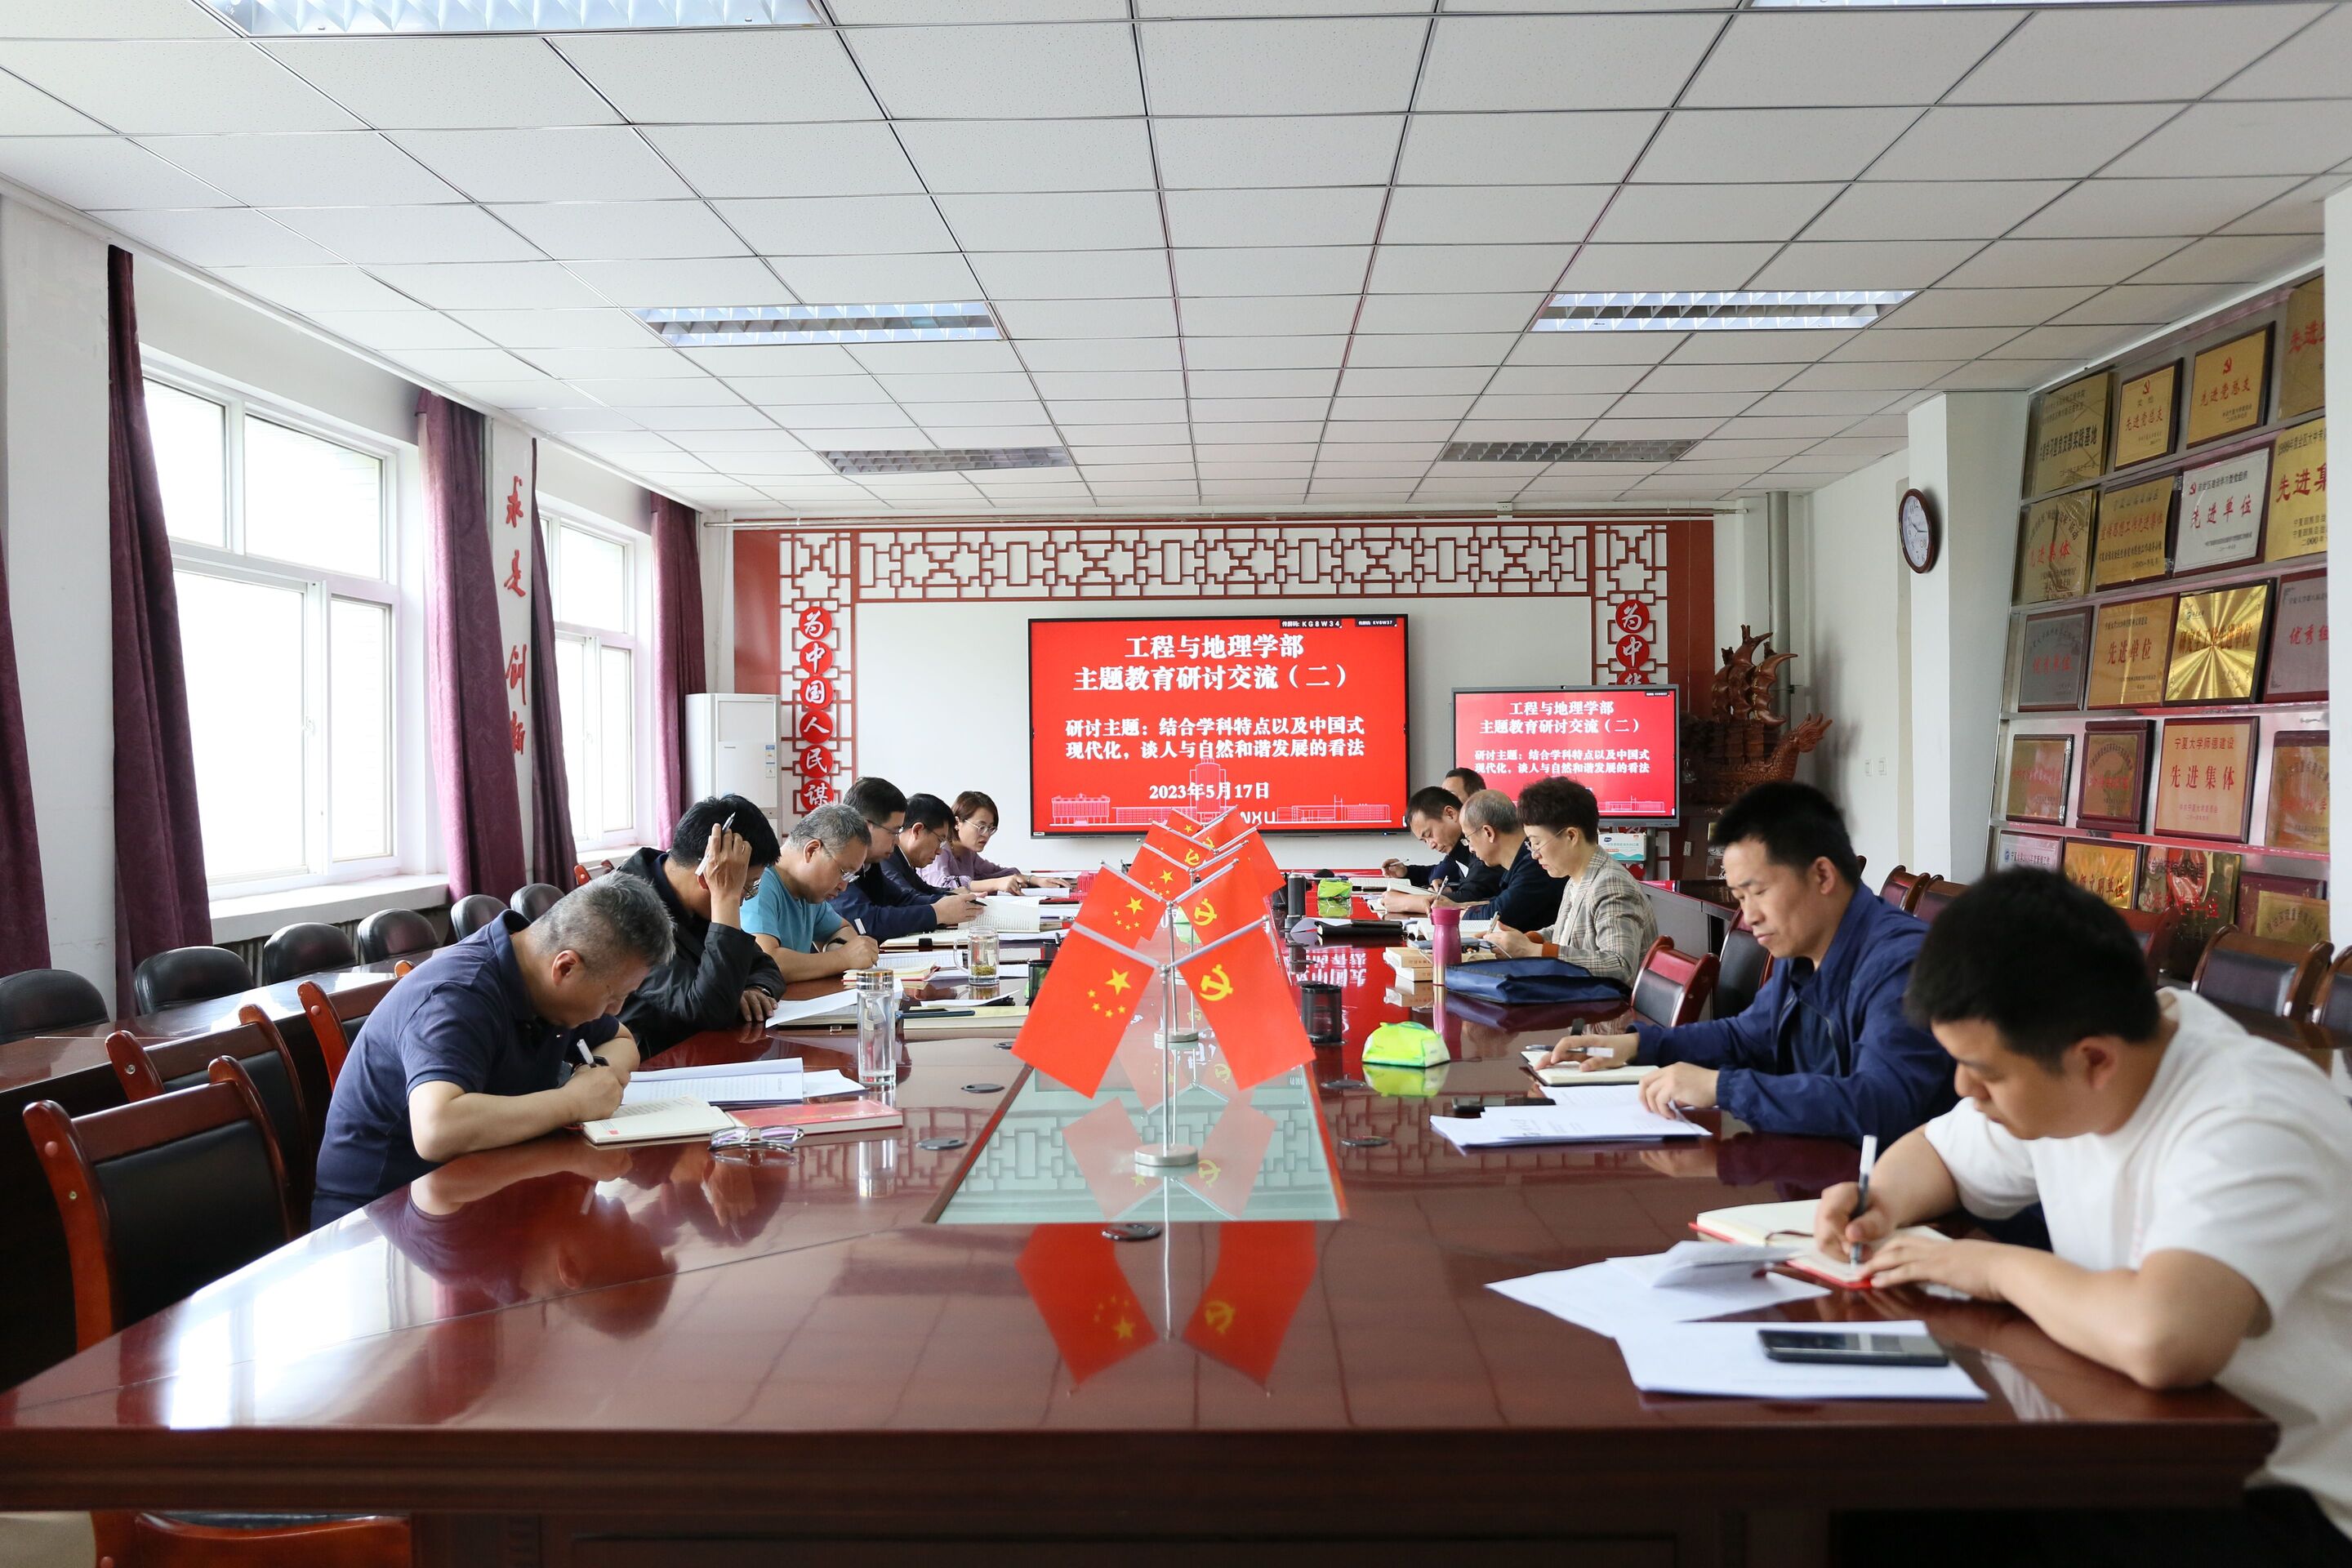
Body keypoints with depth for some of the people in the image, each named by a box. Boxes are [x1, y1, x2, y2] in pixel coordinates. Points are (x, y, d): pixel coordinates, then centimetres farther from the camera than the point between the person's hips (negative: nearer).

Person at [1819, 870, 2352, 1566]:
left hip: (2277, 1501, -7)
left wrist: (2002, 1267, -25)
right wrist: (1881, 1205, -5)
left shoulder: (2249, 1124, -26)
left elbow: (2162, 1340, -44)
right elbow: (1935, 1151, 18)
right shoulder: (2048, 1060, -2)